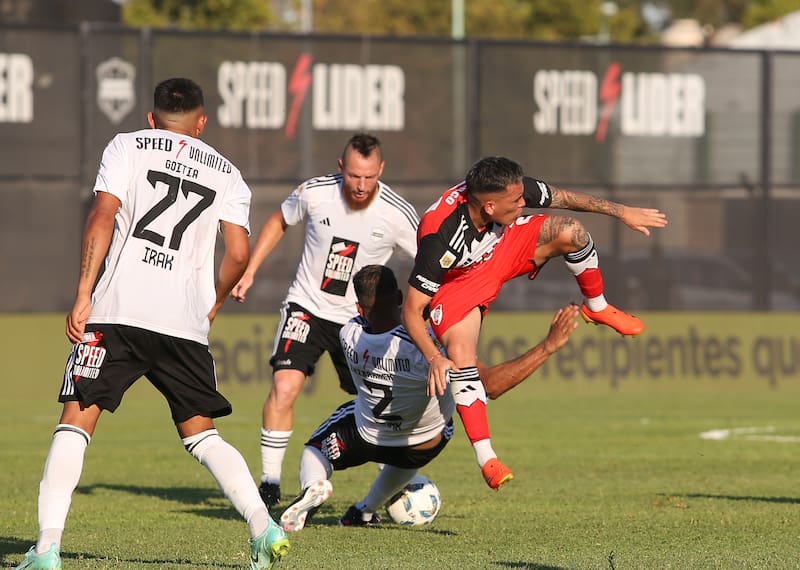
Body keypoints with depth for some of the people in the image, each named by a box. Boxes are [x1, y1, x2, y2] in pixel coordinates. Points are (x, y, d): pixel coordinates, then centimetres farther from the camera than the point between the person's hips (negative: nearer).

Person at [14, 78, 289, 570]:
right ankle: (264, 527, -1)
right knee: (202, 434, 14)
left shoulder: (127, 146, 12)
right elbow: (238, 253, 7)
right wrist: (213, 304, 25)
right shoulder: (226, 174, 18)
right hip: (186, 322, 3)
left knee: (76, 422, -2)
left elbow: (103, 216, -3)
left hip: (119, 310, -3)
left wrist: (83, 296, -5)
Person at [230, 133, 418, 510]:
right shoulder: (315, 193, -14)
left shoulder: (398, 215, -16)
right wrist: (248, 273, 6)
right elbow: (279, 221, 7)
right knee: (284, 388, -18)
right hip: (307, 306, -1)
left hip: (360, 319, 1)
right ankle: (269, 485, -9)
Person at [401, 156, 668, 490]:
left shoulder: (512, 190, -28)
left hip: (505, 249, 5)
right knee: (459, 355, -27)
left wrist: (623, 212, 1)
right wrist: (434, 358, -51)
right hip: (458, 281, -4)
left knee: (570, 233, -19)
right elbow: (412, 311, -35)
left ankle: (596, 308, 9)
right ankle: (486, 459, -19)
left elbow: (563, 198, -7)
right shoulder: (439, 238, -40)